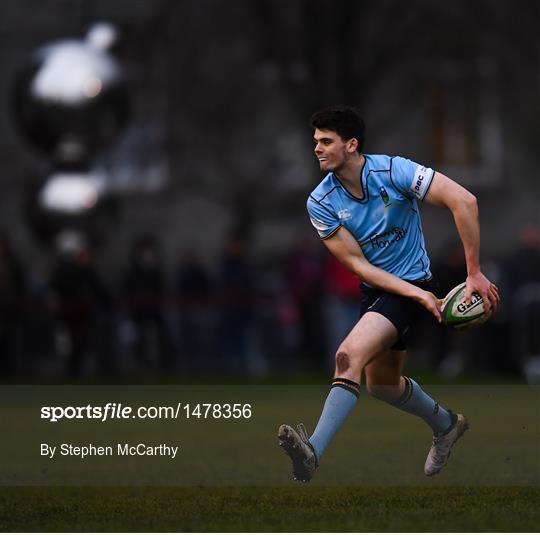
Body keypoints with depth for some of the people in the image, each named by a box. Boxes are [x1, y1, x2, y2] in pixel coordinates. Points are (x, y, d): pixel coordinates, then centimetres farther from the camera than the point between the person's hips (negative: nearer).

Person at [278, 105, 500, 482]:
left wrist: (474, 273, -22)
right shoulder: (320, 203, -8)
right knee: (382, 383, 19)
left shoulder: (394, 170, -19)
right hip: (375, 290, 7)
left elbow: (464, 201, -22)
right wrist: (417, 294, -21)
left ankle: (313, 453, -36)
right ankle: (446, 424, 48)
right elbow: (356, 263, -9)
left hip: (412, 282, -7)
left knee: (349, 356, -27)